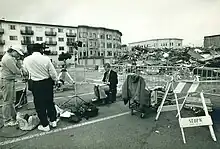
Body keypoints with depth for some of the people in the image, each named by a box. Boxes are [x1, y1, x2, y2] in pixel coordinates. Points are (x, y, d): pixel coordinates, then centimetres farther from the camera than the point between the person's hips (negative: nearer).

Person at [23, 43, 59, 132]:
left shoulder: (26, 60, -6)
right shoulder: (46, 58, -13)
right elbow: (53, 73, -10)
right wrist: (55, 80, 9)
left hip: (36, 85, 0)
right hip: (47, 83, 0)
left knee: (39, 105, 11)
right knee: (50, 102, 17)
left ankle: (45, 125, 21)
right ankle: (53, 121, 30)